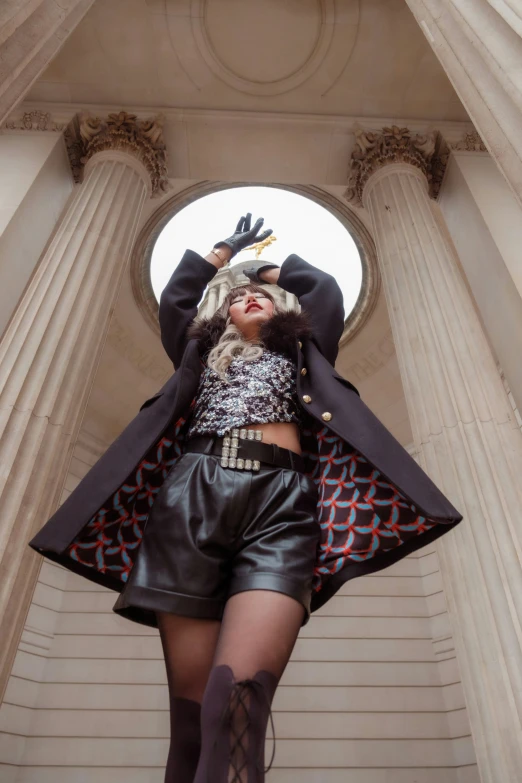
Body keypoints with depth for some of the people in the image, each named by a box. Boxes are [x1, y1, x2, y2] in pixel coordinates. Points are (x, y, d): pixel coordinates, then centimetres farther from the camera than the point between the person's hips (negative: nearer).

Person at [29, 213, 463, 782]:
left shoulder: (300, 354, 32)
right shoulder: (202, 352, 33)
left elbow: (326, 292, 32)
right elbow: (174, 299, 35)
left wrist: (271, 266, 51)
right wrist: (228, 248, 48)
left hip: (280, 500, -1)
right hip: (193, 494, 2)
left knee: (239, 698, -23)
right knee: (191, 706, -7)